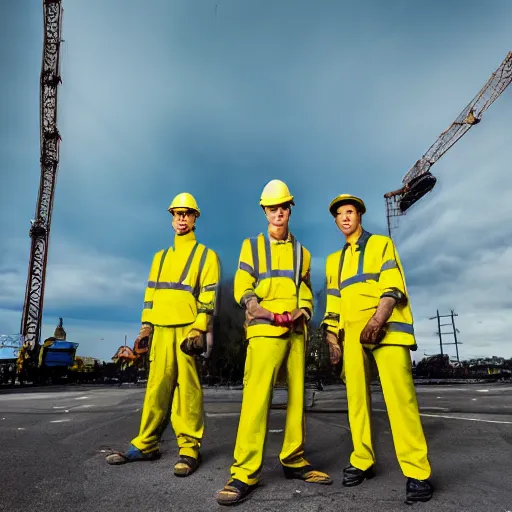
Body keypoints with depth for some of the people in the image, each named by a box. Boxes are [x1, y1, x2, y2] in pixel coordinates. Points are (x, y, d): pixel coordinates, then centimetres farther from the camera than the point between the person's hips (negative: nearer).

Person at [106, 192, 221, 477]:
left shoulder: (206, 255, 4)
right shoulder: (161, 257, 21)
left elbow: (209, 296, -5)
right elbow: (151, 293, 17)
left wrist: (198, 329, -14)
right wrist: (146, 325, 8)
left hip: (188, 330, -5)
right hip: (161, 330, 5)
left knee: (187, 388, -3)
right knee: (157, 386, 9)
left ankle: (190, 449, 6)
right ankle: (146, 444, 19)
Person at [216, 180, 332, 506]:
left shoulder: (302, 252, 21)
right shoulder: (252, 246, 11)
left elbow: (305, 290, 16)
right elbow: (242, 286, 2)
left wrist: (303, 312, -5)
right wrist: (254, 305, -16)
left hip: (296, 331, 4)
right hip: (265, 329, -4)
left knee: (297, 395, 7)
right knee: (257, 395, -13)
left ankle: (294, 460, 21)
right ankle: (245, 472, -7)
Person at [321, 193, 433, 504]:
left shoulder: (381, 244, 10)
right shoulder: (334, 260, 24)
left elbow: (393, 286, -4)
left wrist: (378, 320, -19)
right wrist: (332, 337, 10)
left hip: (386, 327, -4)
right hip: (351, 334, 5)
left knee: (399, 396, -11)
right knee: (357, 397, 5)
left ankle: (417, 471, -5)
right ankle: (363, 461, 16)